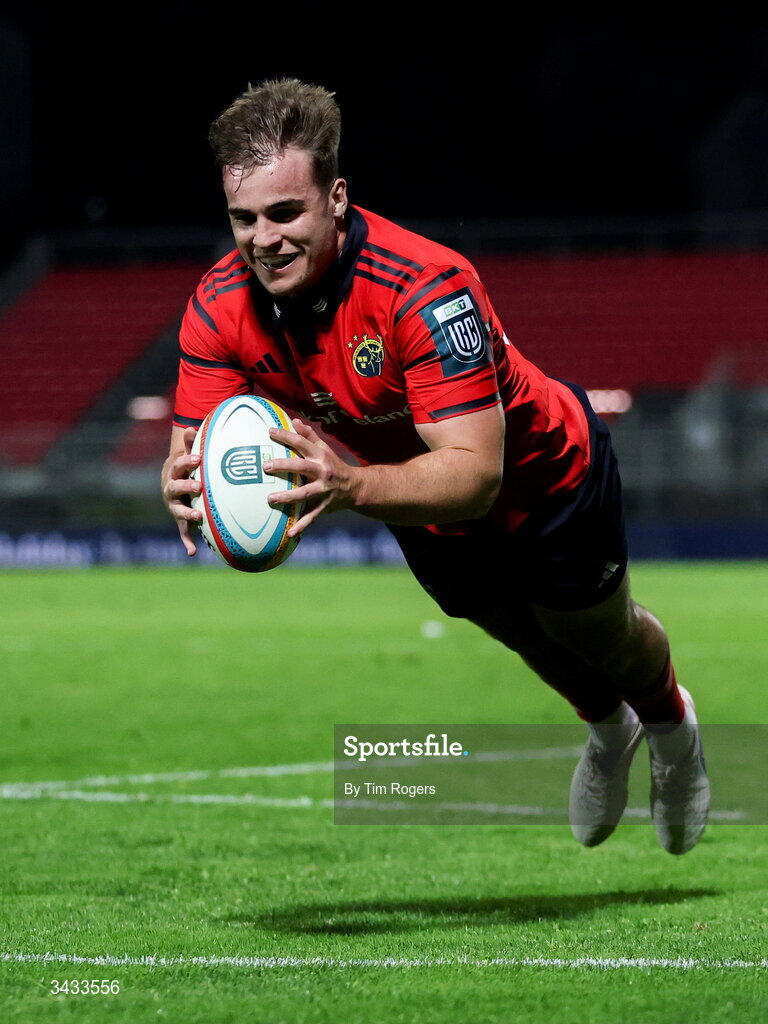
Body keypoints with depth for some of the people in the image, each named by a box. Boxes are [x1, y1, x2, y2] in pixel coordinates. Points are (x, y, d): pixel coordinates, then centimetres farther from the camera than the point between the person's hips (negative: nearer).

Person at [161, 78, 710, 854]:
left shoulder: (425, 287, -45)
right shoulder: (221, 306, -27)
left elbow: (475, 474, -48)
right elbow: (195, 449, -24)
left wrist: (354, 486, -65)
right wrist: (185, 484, -50)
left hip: (543, 477, -5)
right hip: (425, 510, 5)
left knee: (599, 635, 22)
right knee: (513, 630, 31)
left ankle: (668, 718, 58)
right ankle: (606, 727, 65)